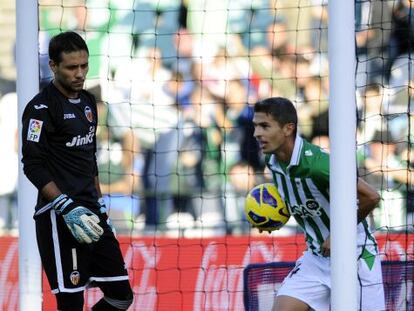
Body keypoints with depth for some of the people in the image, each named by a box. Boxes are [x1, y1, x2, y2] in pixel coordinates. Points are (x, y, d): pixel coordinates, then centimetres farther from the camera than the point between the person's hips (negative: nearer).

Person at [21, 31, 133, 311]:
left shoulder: (88, 102, 14)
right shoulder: (42, 108, -11)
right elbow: (33, 166, -16)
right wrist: (67, 207, -23)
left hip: (90, 213, 8)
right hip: (58, 216, -8)